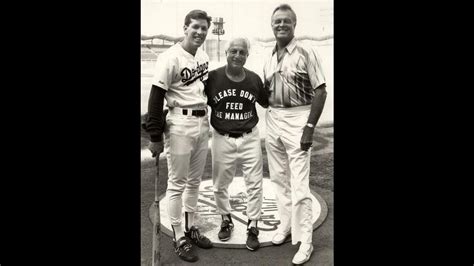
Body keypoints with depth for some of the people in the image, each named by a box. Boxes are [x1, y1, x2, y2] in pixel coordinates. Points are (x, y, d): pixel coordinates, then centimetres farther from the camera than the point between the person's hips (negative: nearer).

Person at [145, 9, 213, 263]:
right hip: (180, 125, -7)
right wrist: (155, 136, -14)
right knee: (177, 182, 4)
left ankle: (190, 228, 31)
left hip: (203, 123, 7)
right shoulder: (171, 57, -13)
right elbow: (156, 98, -14)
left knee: (195, 181, 15)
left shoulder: (203, 56, 10)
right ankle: (179, 238, 17)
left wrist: (206, 118, 12)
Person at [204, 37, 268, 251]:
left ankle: (253, 227, 22)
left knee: (255, 183, 5)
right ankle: (226, 219, 37)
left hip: (250, 138, 1)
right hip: (222, 139, -1)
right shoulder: (212, 77, -9)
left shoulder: (254, 79, -3)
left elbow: (267, 103, 12)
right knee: (220, 184, 12)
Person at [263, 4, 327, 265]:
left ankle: (304, 240, 9)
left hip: (297, 118, -6)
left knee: (299, 184, -4)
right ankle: (286, 223, 31)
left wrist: (309, 127, -16)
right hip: (272, 119, 6)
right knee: (279, 178, 13)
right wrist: (272, 115, 6)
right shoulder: (269, 59, 11)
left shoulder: (305, 52, -7)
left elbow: (320, 91, -10)